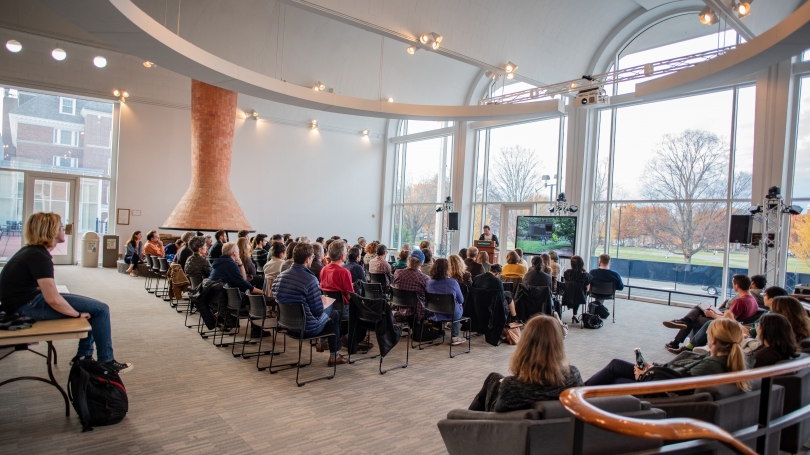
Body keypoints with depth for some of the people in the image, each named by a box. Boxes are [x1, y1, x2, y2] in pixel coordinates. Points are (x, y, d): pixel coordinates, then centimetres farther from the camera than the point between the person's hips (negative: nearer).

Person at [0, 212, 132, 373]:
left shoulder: (31, 250, 10)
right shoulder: (39, 256, -22)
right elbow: (53, 299, -29)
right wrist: (78, 314, -13)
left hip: (26, 300, 10)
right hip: (28, 306, -10)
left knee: (94, 306, 15)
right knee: (100, 309, -9)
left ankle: (84, 356, 20)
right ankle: (106, 362, 1)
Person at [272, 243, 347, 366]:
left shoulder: (280, 277, -3)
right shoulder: (310, 279, -24)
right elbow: (318, 310, -21)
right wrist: (323, 302, 3)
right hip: (306, 328, -7)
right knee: (334, 315, 21)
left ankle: (322, 342, 45)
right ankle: (334, 356, 25)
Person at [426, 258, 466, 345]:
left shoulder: (428, 283, -14)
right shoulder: (453, 282, -20)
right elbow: (461, 300, -6)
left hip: (435, 316, 3)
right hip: (452, 315, -3)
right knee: (460, 307, 31)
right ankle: (454, 337, 36)